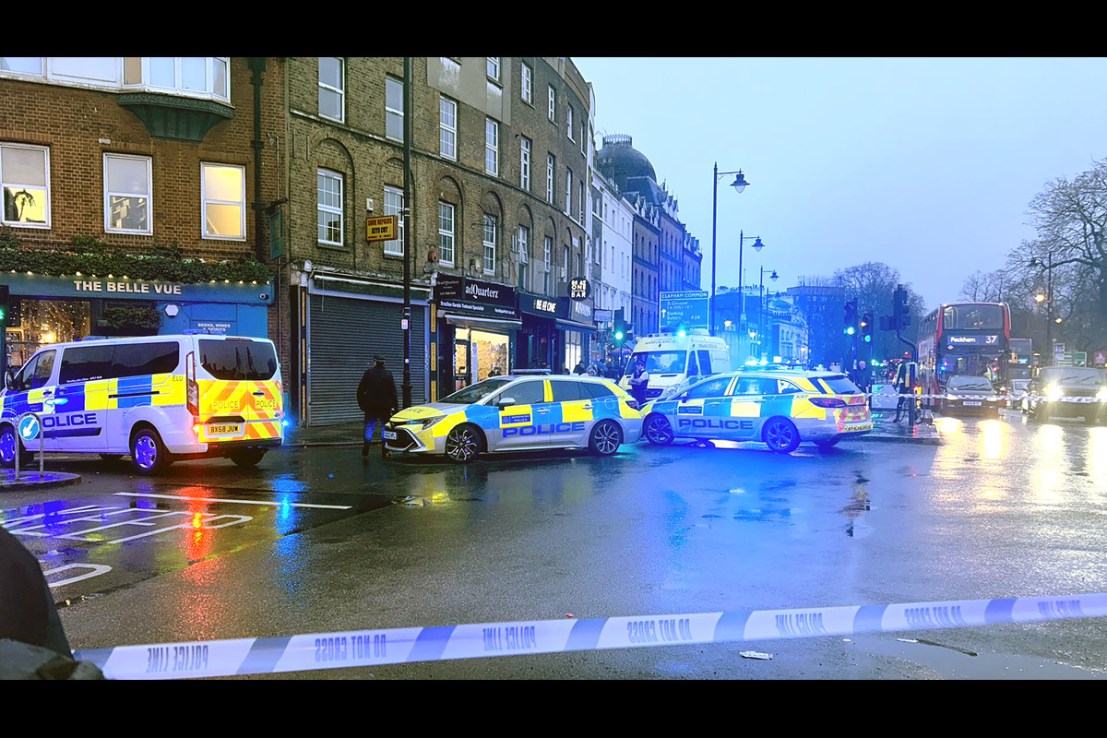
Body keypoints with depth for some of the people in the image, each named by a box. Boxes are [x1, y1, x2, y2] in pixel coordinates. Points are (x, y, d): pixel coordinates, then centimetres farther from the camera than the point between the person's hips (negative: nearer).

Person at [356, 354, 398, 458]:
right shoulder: (388, 374, -3)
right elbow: (393, 392, -4)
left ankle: (366, 448, -5)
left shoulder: (368, 373, -1)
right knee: (385, 427, 8)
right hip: (385, 406, -1)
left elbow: (360, 390, 2)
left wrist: (361, 404, 11)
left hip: (370, 406, 1)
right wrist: (394, 406, 1)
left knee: (369, 426, 8)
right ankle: (385, 451, 3)